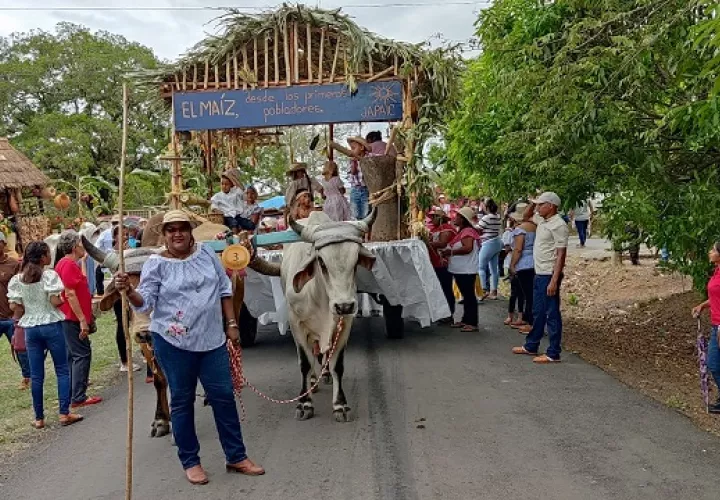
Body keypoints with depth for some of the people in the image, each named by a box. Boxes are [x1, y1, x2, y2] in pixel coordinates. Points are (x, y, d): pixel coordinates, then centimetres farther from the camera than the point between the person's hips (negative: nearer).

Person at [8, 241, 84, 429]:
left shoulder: (17, 280, 3)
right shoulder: (49, 275, -11)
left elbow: (17, 306, 2)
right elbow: (55, 301, -15)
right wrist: (63, 300, 6)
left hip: (30, 327, 4)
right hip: (51, 325, -4)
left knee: (36, 375, 9)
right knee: (62, 370, 6)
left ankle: (39, 418, 15)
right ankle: (64, 413, 3)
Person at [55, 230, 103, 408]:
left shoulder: (67, 263, 15)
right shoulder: (68, 265, -16)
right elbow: (70, 294, -22)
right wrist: (82, 319, -22)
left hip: (70, 318, 11)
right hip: (73, 318, -11)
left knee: (74, 355, 15)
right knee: (82, 354, -7)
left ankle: (74, 394, 22)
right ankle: (78, 397, -4)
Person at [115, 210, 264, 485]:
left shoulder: (207, 254, 4)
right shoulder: (156, 264, -5)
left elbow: (224, 290, 10)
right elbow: (145, 301, -10)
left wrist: (231, 324, 7)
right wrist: (129, 290, -30)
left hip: (212, 339, 3)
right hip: (173, 341, -3)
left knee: (224, 396, 7)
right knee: (182, 400, 7)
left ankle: (236, 457, 20)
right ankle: (190, 462, 21)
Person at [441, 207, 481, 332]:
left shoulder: (468, 231, -15)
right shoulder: (461, 231, 16)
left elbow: (468, 248, -28)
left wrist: (450, 252, -20)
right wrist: (447, 252, 4)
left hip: (466, 271, -10)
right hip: (460, 270, 10)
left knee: (469, 296, -7)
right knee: (466, 296, 15)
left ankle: (472, 323, -4)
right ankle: (466, 320, 23)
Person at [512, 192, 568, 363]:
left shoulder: (558, 225, -16)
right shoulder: (542, 220, 10)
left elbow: (561, 254, -20)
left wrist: (554, 280, -24)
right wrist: (532, 204, 14)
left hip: (549, 276, -9)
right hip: (539, 274, 9)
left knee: (552, 315, -2)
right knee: (538, 313, 18)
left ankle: (553, 353, 4)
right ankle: (531, 346, 29)